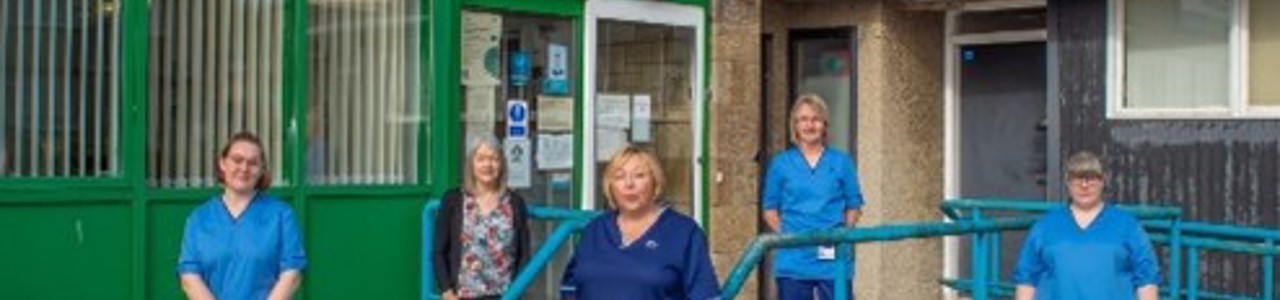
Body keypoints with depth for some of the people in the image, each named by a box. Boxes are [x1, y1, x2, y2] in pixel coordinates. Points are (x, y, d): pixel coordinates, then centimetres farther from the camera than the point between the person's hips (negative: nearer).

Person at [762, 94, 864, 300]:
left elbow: (854, 206, 10)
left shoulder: (841, 162, 6)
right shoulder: (780, 164, 6)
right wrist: (784, 234, -5)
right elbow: (770, 209, 9)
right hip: (793, 261, 0)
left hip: (833, 261, 0)